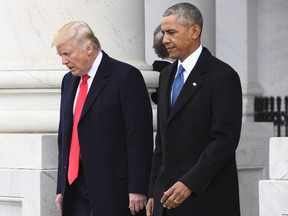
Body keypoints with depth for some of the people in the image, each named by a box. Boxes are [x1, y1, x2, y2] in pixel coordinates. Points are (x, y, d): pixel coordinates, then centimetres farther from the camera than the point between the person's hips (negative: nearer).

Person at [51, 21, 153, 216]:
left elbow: (140, 136, -11)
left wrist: (137, 189, -15)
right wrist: (61, 189, 16)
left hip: (114, 191, -6)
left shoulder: (125, 76, -7)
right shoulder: (69, 80, 16)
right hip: (76, 191, 6)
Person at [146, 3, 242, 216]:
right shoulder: (167, 74, 16)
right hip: (169, 195, 7)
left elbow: (226, 139, -15)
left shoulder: (223, 76, -8)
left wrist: (190, 183, -21)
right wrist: (154, 192, 14)